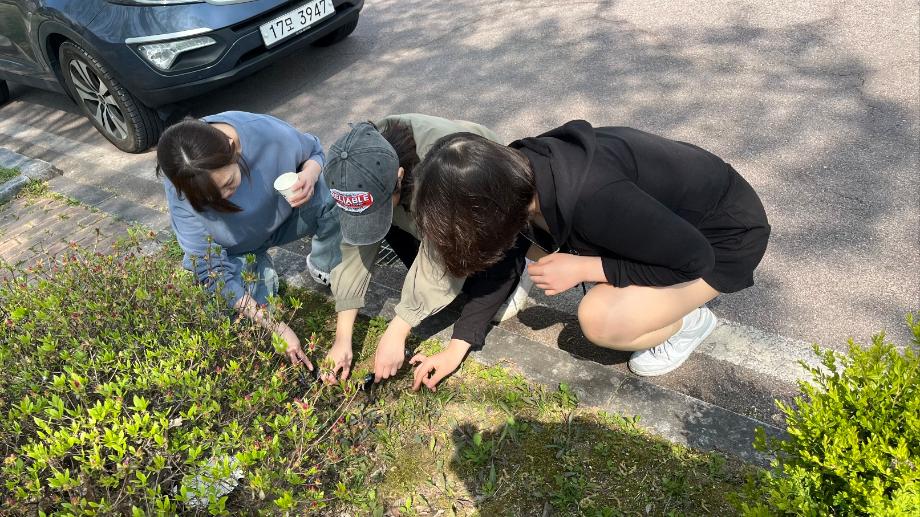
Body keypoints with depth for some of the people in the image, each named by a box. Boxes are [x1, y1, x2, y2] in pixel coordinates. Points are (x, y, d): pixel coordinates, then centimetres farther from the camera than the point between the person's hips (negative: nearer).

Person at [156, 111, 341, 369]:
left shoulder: (266, 133, -33)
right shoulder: (179, 191, -33)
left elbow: (314, 151, -8)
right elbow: (212, 269, -28)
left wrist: (310, 176, -34)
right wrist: (276, 327, -32)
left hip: (285, 213, 1)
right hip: (237, 247, 0)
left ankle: (323, 265, -1)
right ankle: (261, 273, 11)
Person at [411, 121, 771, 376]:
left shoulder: (590, 199, -41)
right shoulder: (517, 174, -15)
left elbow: (694, 258, -29)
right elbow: (495, 258, -1)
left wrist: (582, 268, -27)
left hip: (725, 235, -7)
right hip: (668, 211, 8)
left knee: (599, 319, -26)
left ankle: (689, 321, 4)